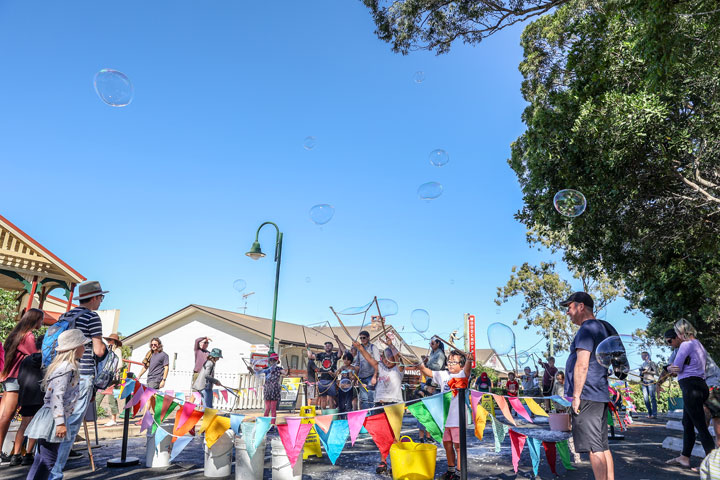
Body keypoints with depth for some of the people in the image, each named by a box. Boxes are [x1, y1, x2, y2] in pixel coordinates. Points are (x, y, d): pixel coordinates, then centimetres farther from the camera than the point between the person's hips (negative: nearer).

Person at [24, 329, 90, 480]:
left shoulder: (66, 366, 15)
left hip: (54, 420, 11)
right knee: (48, 461, -5)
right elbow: (56, 396, -23)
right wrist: (60, 422, -24)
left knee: (42, 459, 16)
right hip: (52, 420, -11)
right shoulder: (66, 368, -17)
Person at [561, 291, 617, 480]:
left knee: (594, 447, -6)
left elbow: (582, 365, -21)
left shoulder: (587, 329, -12)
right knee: (603, 446, 13)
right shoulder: (602, 328, 19)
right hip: (601, 395, 10)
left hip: (586, 396, -10)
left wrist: (576, 396, -19)